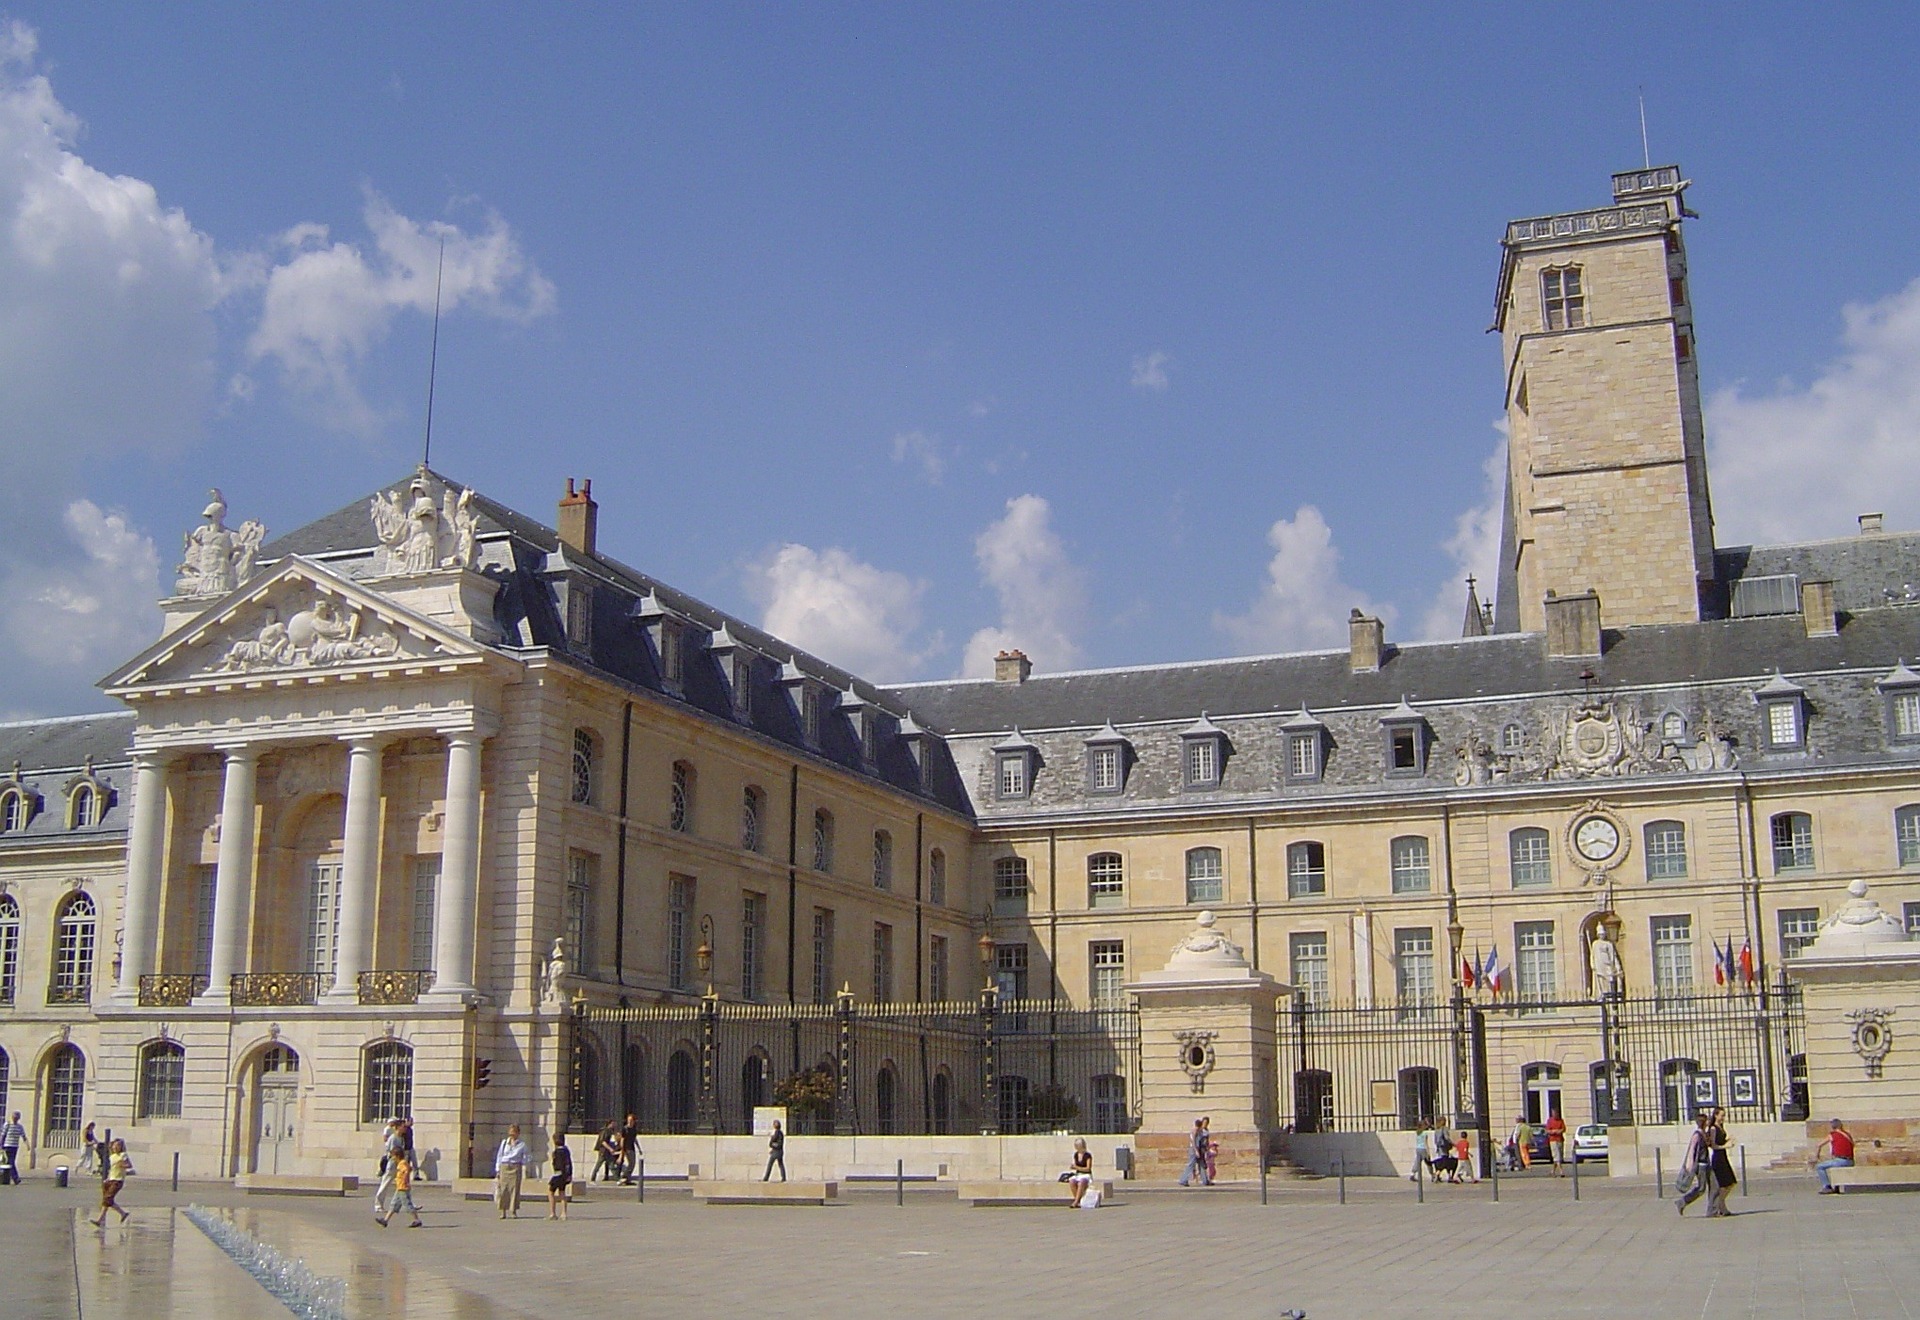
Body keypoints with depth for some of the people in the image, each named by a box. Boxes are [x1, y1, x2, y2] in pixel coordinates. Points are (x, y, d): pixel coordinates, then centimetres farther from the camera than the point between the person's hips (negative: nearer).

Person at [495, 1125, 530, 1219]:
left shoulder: (522, 1145, 5)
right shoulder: (504, 1143, 9)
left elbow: (524, 1158, 8)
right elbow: (499, 1156, 12)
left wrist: (525, 1169, -6)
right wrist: (498, 1170, 8)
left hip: (516, 1168, -1)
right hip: (504, 1167, 1)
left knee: (515, 1188, -4)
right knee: (503, 1189, -2)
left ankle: (514, 1211, 3)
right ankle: (503, 1212, 5)